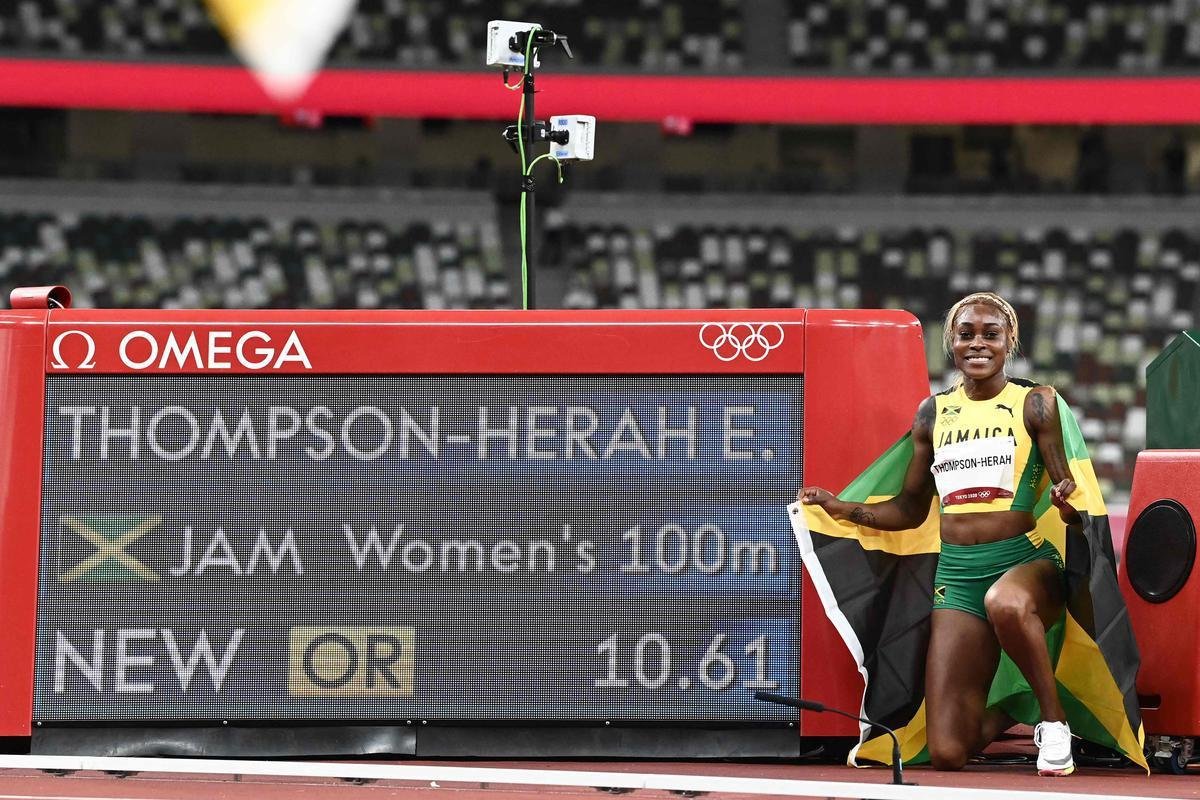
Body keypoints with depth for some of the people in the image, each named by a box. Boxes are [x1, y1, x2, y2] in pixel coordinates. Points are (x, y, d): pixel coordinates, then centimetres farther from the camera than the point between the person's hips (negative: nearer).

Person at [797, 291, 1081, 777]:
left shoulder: (1034, 404, 1)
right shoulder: (933, 413, 12)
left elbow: (1068, 488, -4)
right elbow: (911, 509, 19)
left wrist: (1069, 503, -26)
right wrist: (844, 510, 6)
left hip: (1026, 561, -3)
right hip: (956, 574, 4)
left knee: (1005, 602, -46)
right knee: (947, 754, -8)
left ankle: (1054, 717, -20)